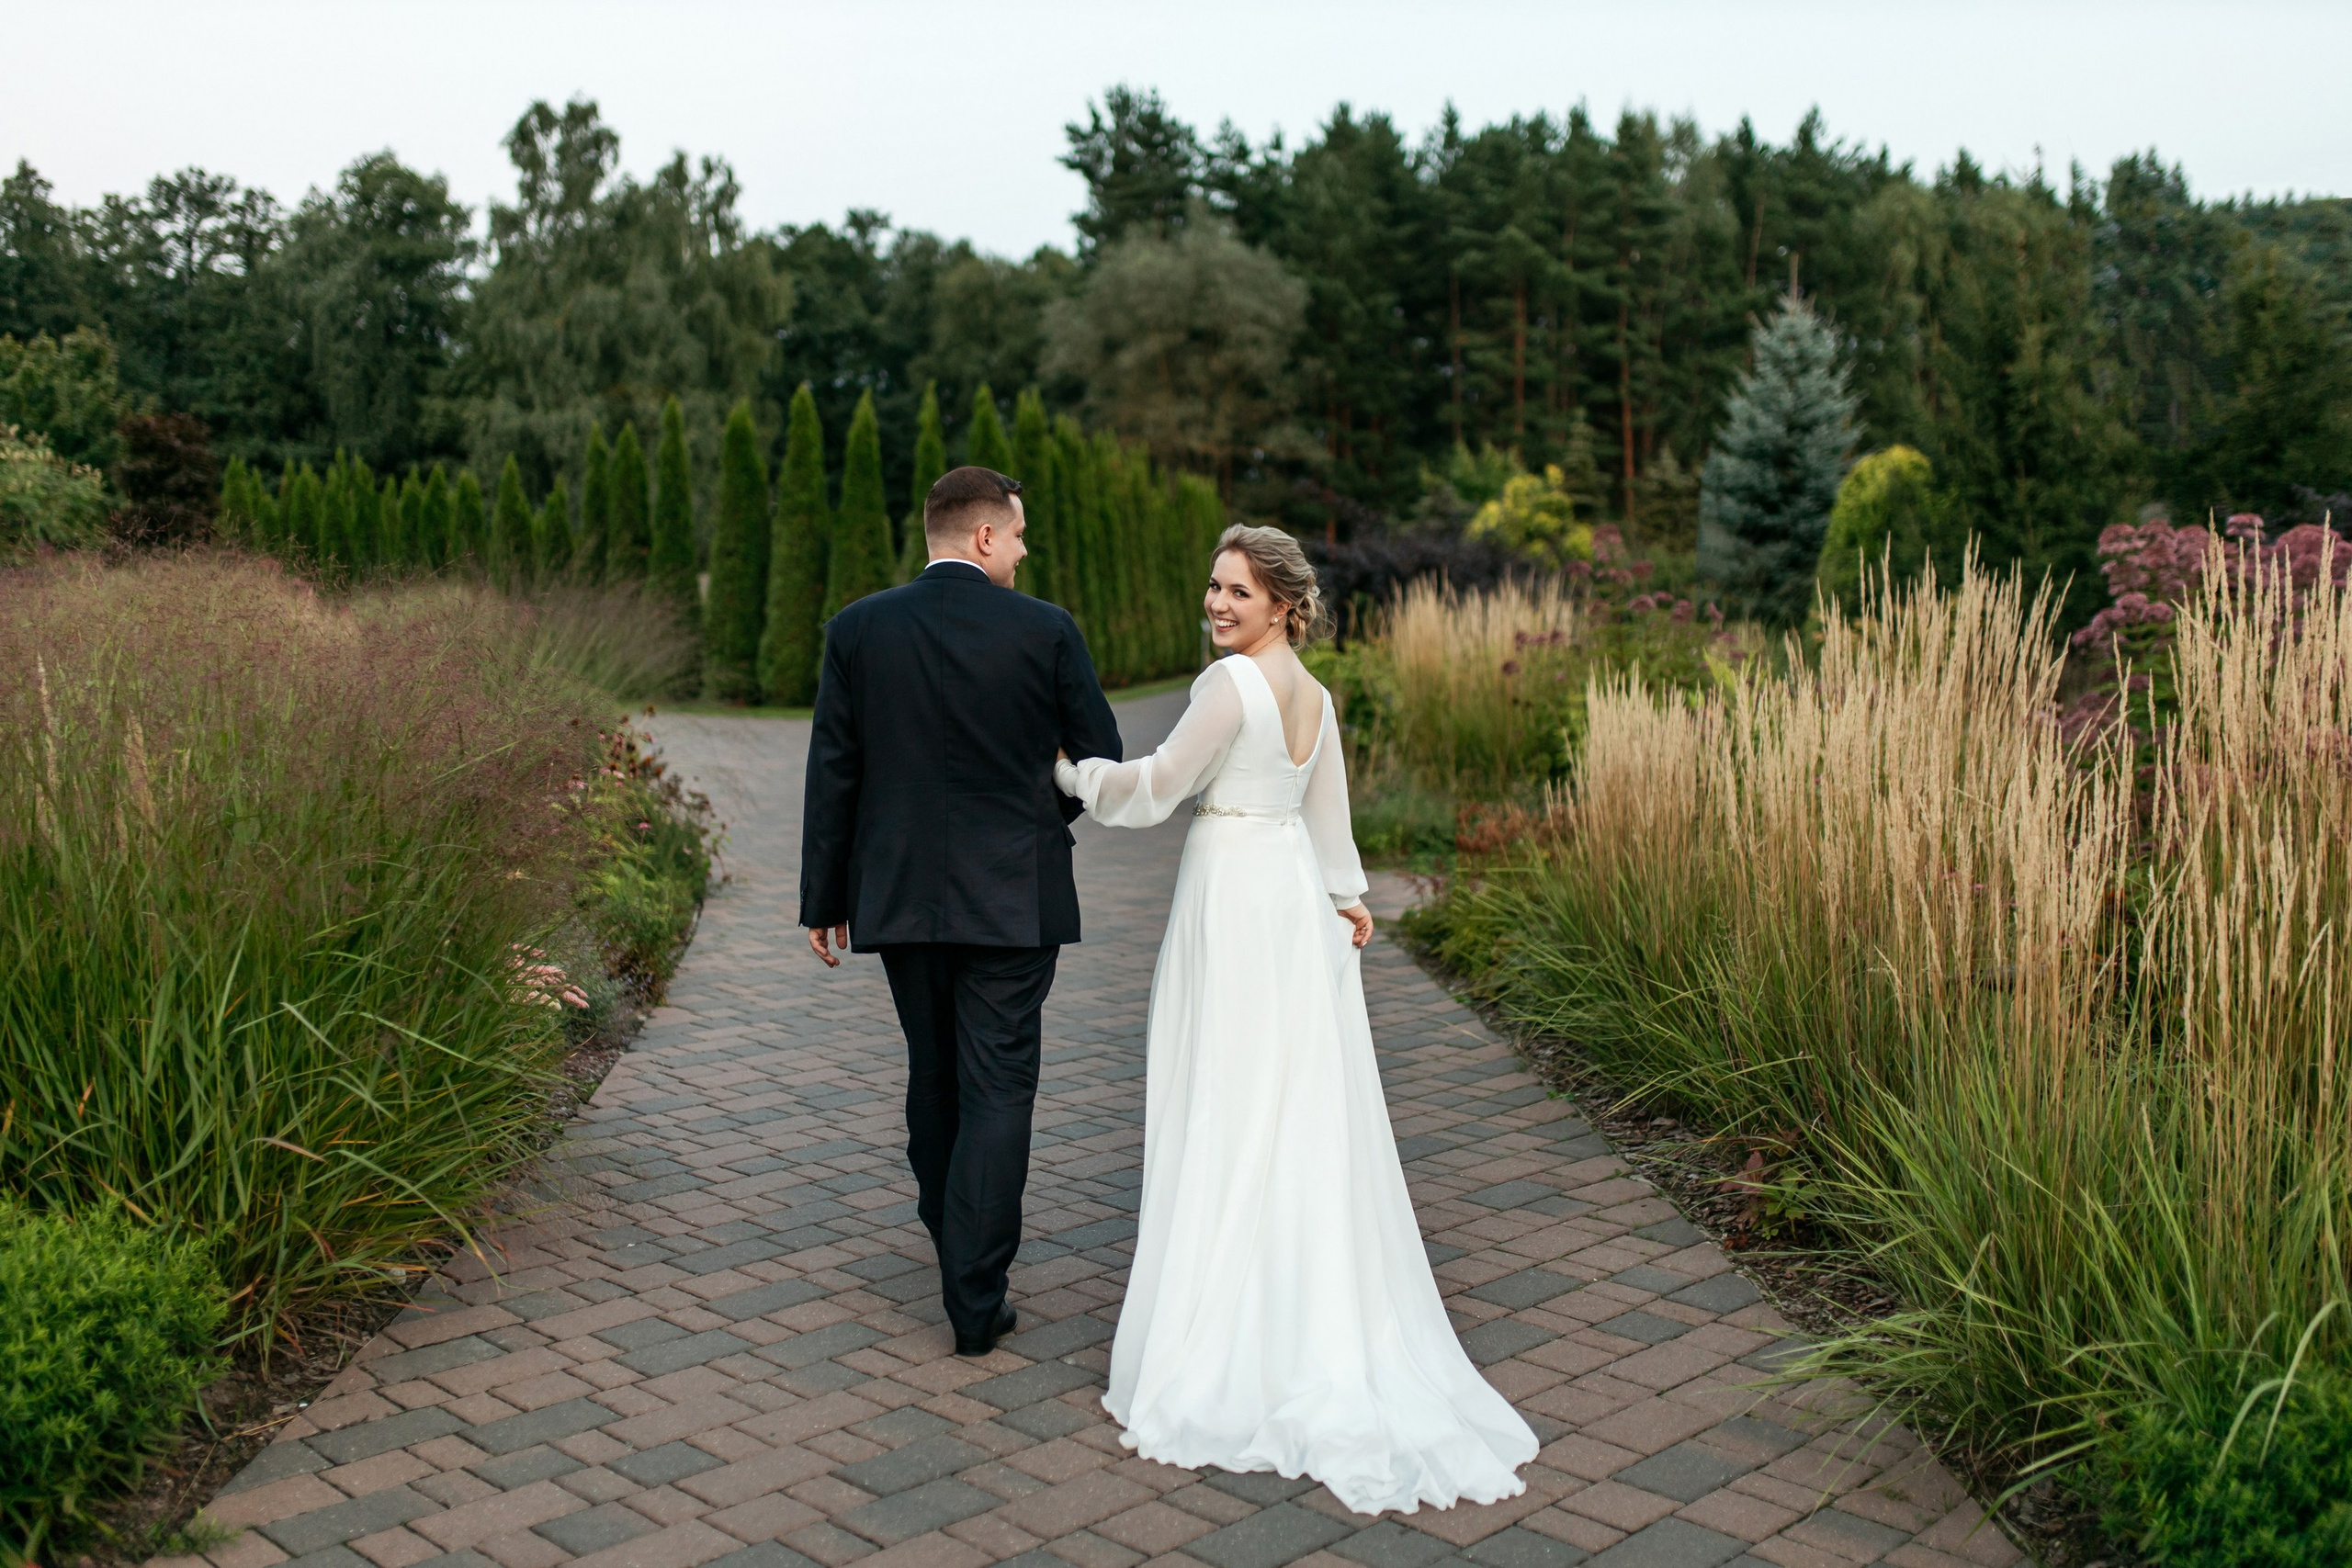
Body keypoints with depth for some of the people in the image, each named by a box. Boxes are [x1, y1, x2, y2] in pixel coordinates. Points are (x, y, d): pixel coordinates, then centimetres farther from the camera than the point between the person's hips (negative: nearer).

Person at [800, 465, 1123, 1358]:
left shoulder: (858, 629, -2)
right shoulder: (1045, 631, -8)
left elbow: (832, 774, 0)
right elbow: (1105, 763, -1)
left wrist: (824, 901, 7)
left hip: (899, 896, 3)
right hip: (1013, 899, -3)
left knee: (934, 1072, 21)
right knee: (998, 1090, 2)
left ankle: (951, 1229, 41)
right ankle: (975, 1298, 2)